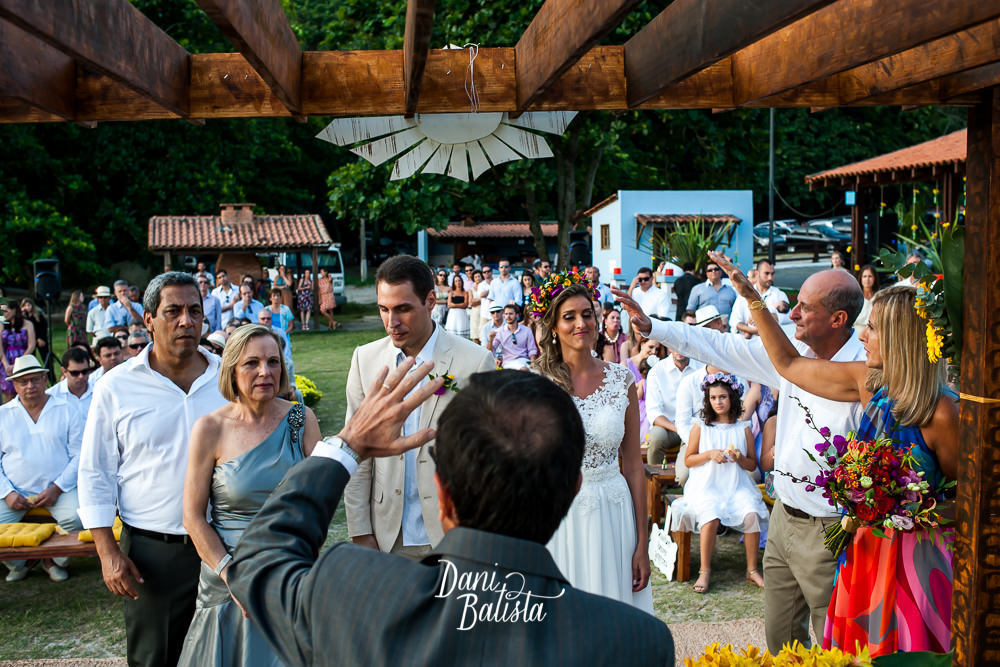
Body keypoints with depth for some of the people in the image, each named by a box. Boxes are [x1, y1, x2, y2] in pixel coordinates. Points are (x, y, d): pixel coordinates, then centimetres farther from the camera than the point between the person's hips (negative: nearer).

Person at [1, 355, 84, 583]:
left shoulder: (66, 411, 6)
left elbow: (79, 455, 2)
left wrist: (56, 488, -10)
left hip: (58, 489, -1)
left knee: (78, 519, -29)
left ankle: (55, 560, 2)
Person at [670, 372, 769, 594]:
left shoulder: (743, 429, 10)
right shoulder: (700, 428, 6)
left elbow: (752, 465, 13)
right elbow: (688, 460, 6)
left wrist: (739, 458, -8)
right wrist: (709, 454, -9)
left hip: (737, 486, 2)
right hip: (706, 486, -2)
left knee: (752, 514, -25)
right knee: (710, 517, -30)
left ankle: (752, 570, -8)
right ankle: (705, 571, -14)